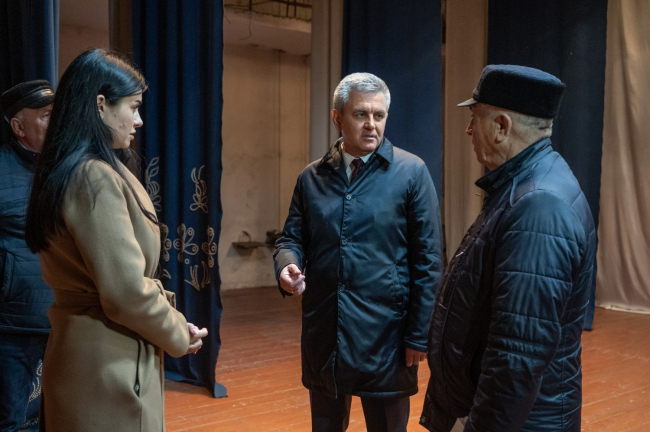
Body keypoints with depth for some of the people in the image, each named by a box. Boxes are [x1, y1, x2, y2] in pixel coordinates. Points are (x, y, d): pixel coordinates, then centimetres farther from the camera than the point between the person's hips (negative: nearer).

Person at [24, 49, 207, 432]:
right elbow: (126, 292, -24)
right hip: (109, 367, -9)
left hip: (82, 350, 9)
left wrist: (171, 321, 6)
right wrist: (178, 334, -7)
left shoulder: (67, 172, 10)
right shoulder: (96, 178, -21)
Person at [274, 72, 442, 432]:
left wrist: (419, 334, -8)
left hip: (385, 333, -3)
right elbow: (292, 238, 11)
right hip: (323, 331, 3)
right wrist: (287, 266, -13)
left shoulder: (411, 173, -5)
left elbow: (427, 260, -6)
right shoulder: (311, 177, 6)